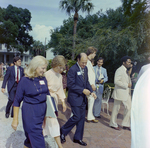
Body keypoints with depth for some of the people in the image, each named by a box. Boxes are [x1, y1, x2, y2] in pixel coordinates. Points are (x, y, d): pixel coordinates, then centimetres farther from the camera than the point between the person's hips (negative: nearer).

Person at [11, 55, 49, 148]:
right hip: (30, 113, -5)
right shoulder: (25, 80, -14)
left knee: (31, 137, 20)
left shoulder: (43, 78, 1)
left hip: (43, 111, 5)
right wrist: (15, 119, -6)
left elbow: (47, 94, 12)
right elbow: (17, 101, -8)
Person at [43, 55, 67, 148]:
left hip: (54, 99, 6)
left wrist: (63, 102, 9)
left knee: (47, 119, 16)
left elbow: (60, 89, 10)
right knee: (52, 120, -5)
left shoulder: (60, 76, 5)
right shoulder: (47, 74, -17)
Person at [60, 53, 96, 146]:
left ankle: (78, 138, 26)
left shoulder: (85, 68, 7)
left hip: (83, 97, 8)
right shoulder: (73, 70, -17)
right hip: (75, 97, -8)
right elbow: (70, 85, -18)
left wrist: (91, 91, 0)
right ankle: (63, 131, 21)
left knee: (82, 118, 12)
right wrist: (83, 90, -20)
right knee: (76, 117, -4)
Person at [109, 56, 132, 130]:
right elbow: (116, 81, -22)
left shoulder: (126, 71, 17)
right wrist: (126, 85, -20)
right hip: (120, 93, -9)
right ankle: (113, 124, 18)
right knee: (116, 108, 3)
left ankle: (126, 124, 19)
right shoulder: (120, 70, -13)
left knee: (129, 108, 7)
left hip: (126, 93, 9)